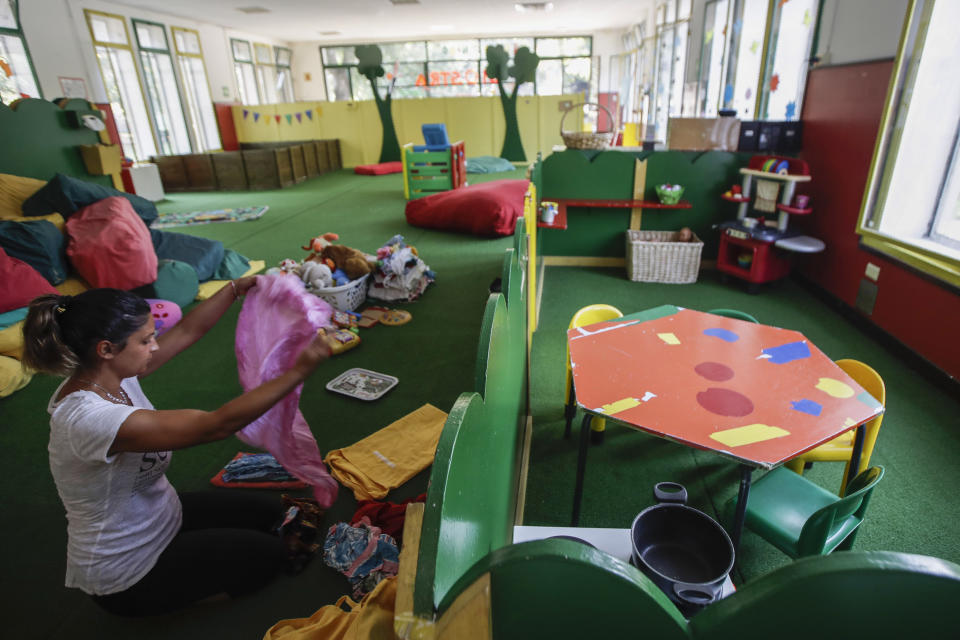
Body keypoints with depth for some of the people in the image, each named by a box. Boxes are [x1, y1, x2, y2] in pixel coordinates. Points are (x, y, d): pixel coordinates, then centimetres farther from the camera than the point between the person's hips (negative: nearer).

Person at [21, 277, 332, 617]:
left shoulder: (106, 374, -12)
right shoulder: (87, 418, -38)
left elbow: (187, 331, -1)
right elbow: (217, 425, -41)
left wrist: (236, 288, -7)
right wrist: (299, 370, -41)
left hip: (159, 518, 8)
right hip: (126, 575, -8)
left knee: (269, 512, 15)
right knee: (268, 553, 3)